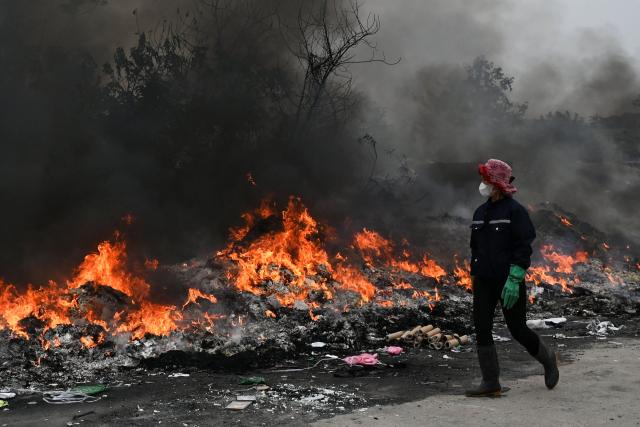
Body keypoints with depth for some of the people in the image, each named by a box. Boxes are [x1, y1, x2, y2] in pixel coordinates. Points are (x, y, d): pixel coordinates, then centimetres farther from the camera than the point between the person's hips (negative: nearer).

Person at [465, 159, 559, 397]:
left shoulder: (514, 210, -10)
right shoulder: (480, 212, 11)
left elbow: (524, 248, -15)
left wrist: (514, 280, -21)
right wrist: (474, 276, 17)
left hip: (509, 281, -6)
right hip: (483, 281, 6)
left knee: (517, 329, 3)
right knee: (482, 329, -2)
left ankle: (547, 360, 32)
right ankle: (491, 384, 5)